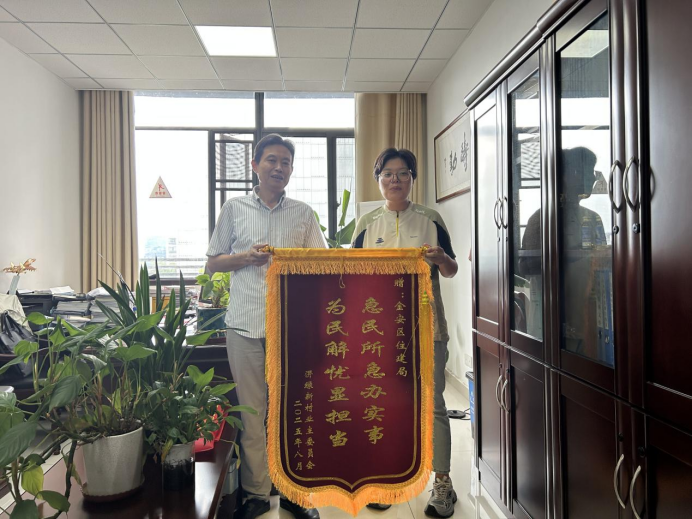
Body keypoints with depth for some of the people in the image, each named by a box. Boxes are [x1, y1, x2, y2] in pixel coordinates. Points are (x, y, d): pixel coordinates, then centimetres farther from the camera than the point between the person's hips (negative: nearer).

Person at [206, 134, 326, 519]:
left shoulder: (304, 213, 11)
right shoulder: (234, 209, 9)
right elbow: (213, 263, 11)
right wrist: (246, 258, -7)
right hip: (246, 324, 0)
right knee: (250, 409, 6)